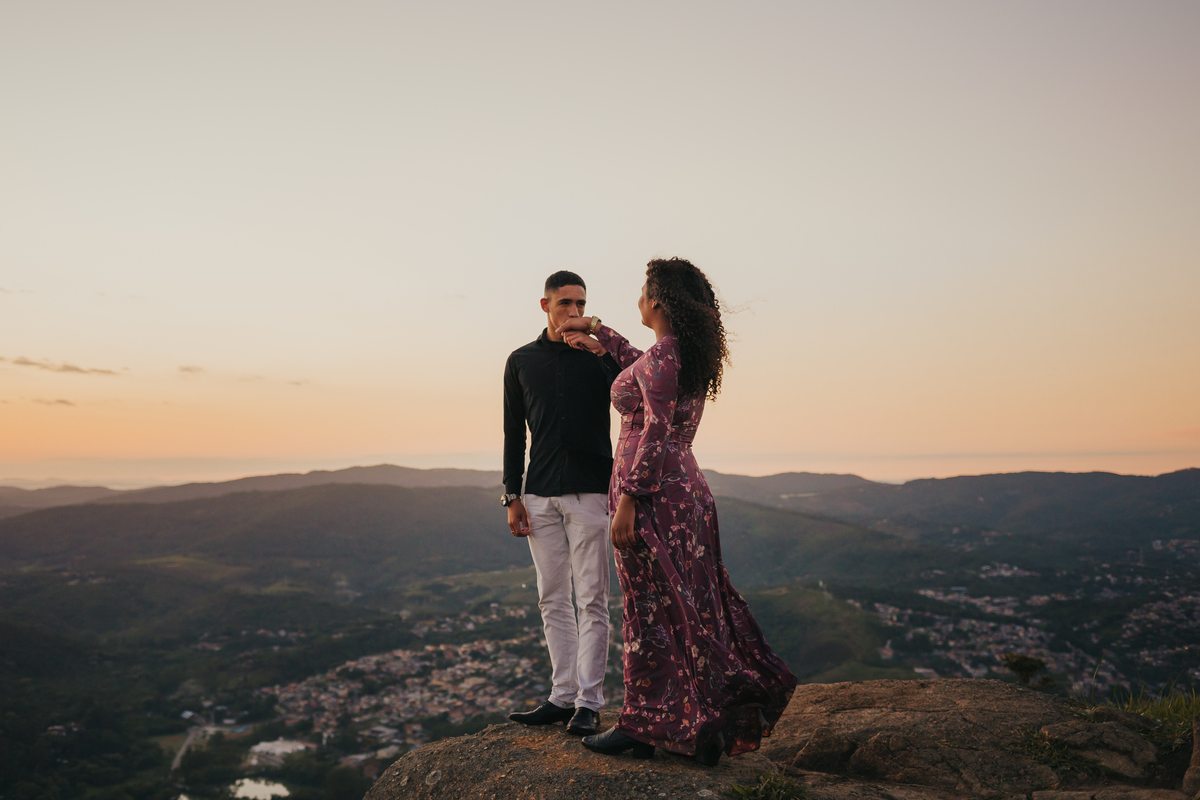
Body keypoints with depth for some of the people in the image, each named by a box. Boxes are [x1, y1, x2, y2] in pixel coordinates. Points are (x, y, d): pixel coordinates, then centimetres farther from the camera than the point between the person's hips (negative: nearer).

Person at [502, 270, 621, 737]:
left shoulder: (600, 355, 5)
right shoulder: (521, 362, 12)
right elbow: (514, 433, 12)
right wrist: (512, 497, 7)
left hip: (590, 491, -3)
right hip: (541, 496, 3)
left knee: (592, 600, -2)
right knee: (553, 600, 7)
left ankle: (589, 702, 5)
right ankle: (562, 695, 16)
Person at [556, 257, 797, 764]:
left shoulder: (661, 357, -15)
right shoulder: (693, 355, 13)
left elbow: (656, 435, -21)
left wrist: (626, 500, -20)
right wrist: (595, 329, 37)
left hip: (653, 494, -9)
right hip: (688, 490, 9)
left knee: (650, 609, -1)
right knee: (689, 607, 14)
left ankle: (644, 727, 11)